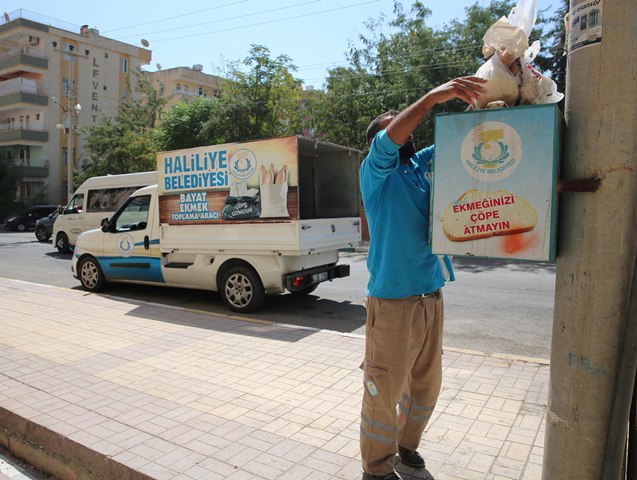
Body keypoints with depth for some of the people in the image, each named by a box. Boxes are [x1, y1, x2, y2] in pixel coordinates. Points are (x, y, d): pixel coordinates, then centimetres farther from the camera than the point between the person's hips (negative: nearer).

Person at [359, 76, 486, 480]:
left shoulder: (422, 165, 10)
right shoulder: (375, 172, -5)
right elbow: (387, 143, -25)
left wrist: (472, 100, -10)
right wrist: (432, 97, -31)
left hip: (431, 298, 7)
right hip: (392, 301, -6)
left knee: (426, 383, 20)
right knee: (384, 389, 5)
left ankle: (407, 442, 42)